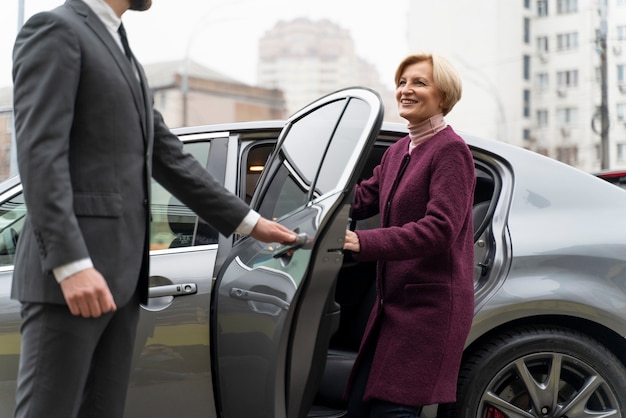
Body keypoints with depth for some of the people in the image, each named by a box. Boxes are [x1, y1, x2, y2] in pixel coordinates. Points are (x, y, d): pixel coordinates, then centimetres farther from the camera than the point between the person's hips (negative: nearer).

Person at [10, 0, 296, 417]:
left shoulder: (123, 54, 23)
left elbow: (169, 157, 24)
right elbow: (39, 152, -15)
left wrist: (248, 221, 23)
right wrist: (71, 264, -24)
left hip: (121, 273, 9)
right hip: (72, 270, -9)